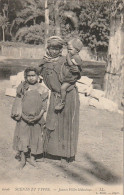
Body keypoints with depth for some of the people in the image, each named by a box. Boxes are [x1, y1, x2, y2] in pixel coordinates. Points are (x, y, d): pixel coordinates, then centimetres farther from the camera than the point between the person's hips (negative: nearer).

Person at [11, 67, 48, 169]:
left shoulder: (42, 89, 0)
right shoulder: (22, 88, 0)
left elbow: (44, 106, 1)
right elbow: (18, 103, -2)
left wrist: (38, 116, -13)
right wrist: (23, 116, -13)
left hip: (36, 118, 1)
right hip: (24, 118, -1)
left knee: (35, 137, 8)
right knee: (23, 137, 0)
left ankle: (32, 158, 25)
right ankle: (23, 159, 14)